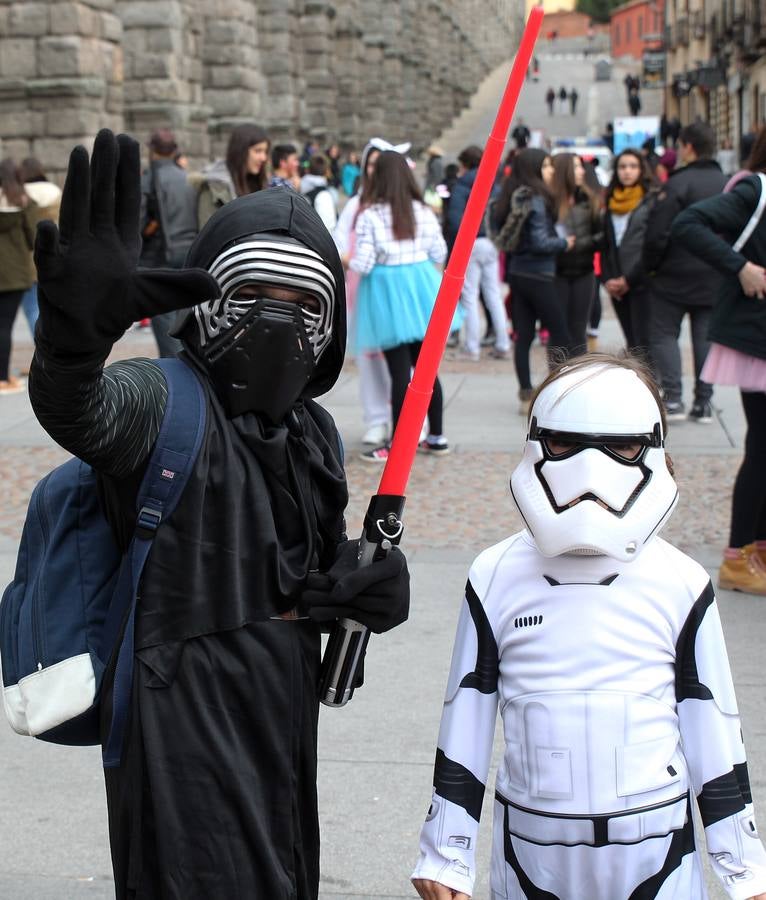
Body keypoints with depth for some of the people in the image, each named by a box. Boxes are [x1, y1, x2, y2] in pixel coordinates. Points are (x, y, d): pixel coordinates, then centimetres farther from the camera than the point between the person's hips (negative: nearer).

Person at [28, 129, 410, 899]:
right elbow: (87, 413, -38)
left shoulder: (311, 431, 10)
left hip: (285, 738, 8)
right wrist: (74, 336, -61)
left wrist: (365, 586, 0)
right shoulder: (168, 403, -14)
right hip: (187, 743, -8)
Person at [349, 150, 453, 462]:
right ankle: (436, 437, 18)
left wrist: (347, 262, 7)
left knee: (399, 372, -2)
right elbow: (439, 254, 5)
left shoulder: (369, 216, -12)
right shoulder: (423, 212, 0)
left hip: (388, 293, -4)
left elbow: (364, 264, -13)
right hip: (421, 287, 4)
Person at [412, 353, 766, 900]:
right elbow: (465, 720, 4)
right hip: (531, 850, 1)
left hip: (655, 851, 0)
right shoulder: (498, 579, -2)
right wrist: (446, 856, 5)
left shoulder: (680, 585, -3)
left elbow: (714, 728, 3)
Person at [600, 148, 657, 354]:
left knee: (643, 344, -11)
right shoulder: (611, 202, 15)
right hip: (617, 288, 6)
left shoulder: (652, 199, -3)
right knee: (632, 344, 8)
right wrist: (607, 280, 2)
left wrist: (628, 279, -9)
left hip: (641, 283, -6)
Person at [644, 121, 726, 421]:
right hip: (714, 280, 5)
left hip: (675, 276, -5)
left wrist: (651, 266, -2)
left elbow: (658, 232, -17)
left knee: (663, 333, 4)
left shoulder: (678, 184, -14)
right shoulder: (728, 184, 6)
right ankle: (703, 402, 8)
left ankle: (672, 397, -6)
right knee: (706, 337, 9)